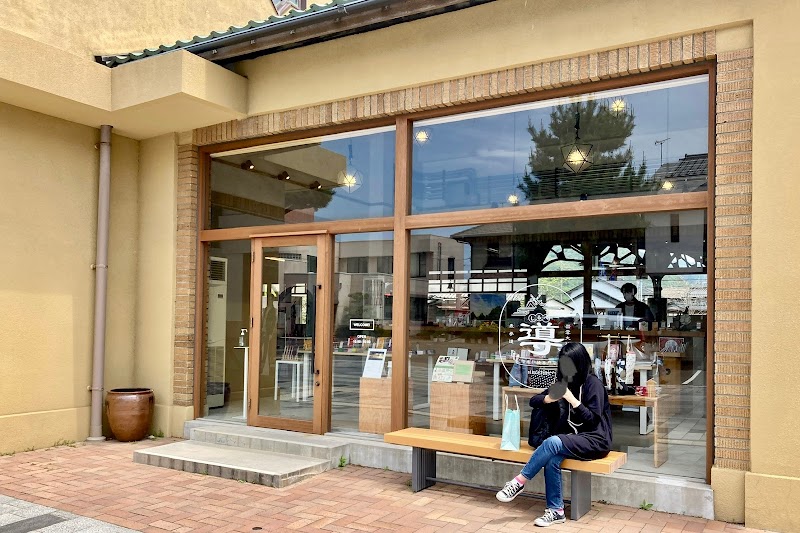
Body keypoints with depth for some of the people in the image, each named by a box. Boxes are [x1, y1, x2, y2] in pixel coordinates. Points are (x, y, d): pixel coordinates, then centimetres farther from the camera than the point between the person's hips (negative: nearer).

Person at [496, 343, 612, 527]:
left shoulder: (593, 383, -11)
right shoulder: (565, 381, 8)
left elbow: (593, 419, -17)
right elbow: (533, 401, 7)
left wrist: (571, 399, -25)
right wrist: (548, 398, -15)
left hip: (595, 440, -6)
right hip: (575, 436, 6)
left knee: (553, 442, -31)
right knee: (552, 460, -26)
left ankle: (519, 482, -20)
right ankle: (556, 511, -15)